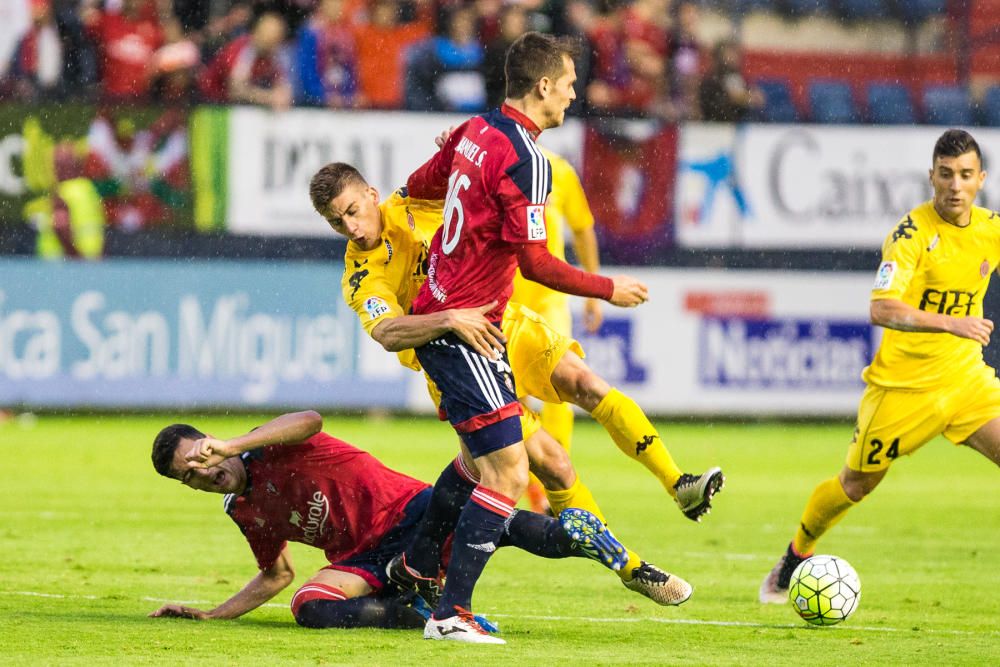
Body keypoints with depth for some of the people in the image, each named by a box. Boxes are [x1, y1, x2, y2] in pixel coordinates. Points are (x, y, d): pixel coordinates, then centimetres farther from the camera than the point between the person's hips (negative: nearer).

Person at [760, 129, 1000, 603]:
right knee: (857, 482, 10)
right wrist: (951, 324, -42)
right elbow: (882, 309, -31)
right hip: (903, 382, -4)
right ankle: (797, 556, 35)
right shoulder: (913, 231, -19)